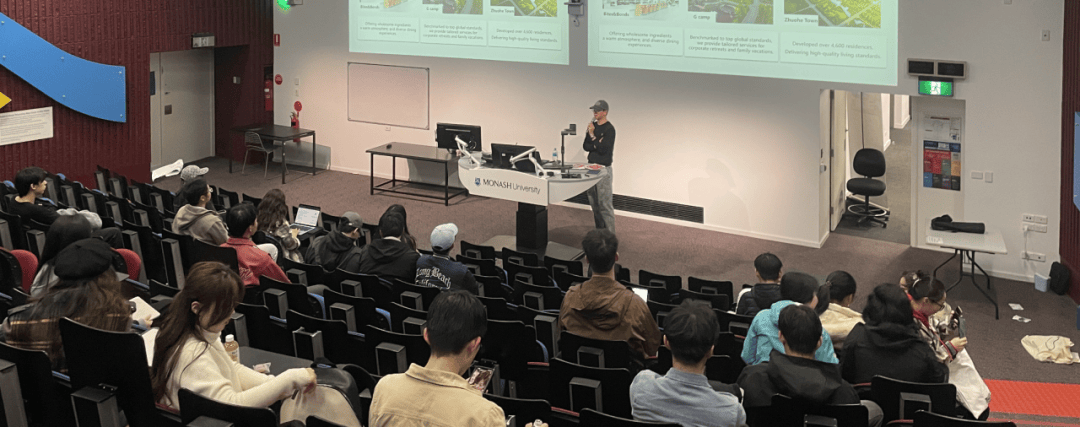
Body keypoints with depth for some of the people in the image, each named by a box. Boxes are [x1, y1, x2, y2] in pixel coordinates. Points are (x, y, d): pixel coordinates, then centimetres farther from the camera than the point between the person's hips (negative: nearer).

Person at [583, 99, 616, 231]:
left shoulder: (609, 129, -11)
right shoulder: (592, 125, 11)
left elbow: (603, 149, -18)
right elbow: (585, 146, 7)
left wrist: (593, 135, -18)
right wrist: (597, 145, -10)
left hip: (604, 168, -8)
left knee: (604, 204, -9)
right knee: (594, 203, 13)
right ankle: (599, 231, 22)